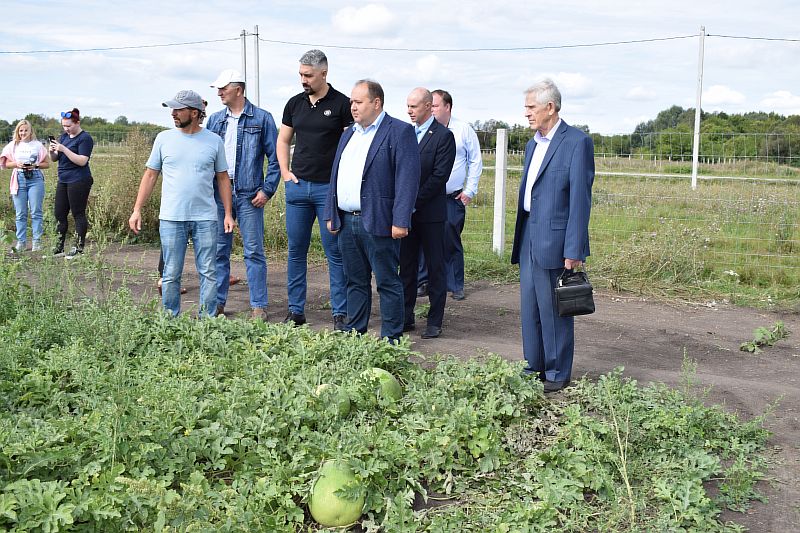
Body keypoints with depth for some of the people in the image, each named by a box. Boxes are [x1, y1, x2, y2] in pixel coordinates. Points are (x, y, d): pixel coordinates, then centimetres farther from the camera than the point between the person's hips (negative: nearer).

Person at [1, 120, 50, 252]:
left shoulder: (38, 145, 6)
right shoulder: (13, 145, 10)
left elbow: (47, 163, 6)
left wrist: (36, 165, -11)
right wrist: (16, 164, -8)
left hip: (35, 178, -2)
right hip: (19, 179, 2)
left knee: (36, 212, -2)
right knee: (20, 213, 3)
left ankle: (37, 241, 3)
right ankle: (21, 242, 9)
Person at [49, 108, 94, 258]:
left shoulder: (85, 138, -9)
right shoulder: (64, 136, 14)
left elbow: (82, 161, -19)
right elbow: (54, 159, 15)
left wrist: (64, 149, -23)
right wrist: (52, 151, -7)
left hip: (78, 182, -8)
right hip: (63, 181, 8)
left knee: (78, 214, -4)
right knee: (59, 214, 9)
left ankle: (79, 248, 1)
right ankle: (59, 248, 16)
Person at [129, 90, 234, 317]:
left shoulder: (214, 141, 4)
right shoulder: (164, 138, 5)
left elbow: (223, 179, 9)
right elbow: (150, 175, 8)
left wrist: (228, 213, 2)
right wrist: (137, 210, 3)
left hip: (205, 219, 0)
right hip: (171, 218, 0)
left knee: (208, 273, 2)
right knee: (171, 275, 4)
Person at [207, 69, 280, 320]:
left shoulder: (262, 119, 1)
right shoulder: (215, 120, 12)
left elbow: (274, 158, 0)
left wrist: (267, 190, -8)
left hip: (249, 196, -4)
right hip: (219, 194, 4)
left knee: (254, 252, 0)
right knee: (219, 250, 8)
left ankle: (258, 306, 6)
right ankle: (217, 302, 18)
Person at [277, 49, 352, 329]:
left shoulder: (342, 104, -4)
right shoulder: (295, 103, 10)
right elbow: (283, 141, 19)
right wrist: (285, 172, 8)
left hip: (330, 188, -4)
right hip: (297, 186, 5)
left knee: (335, 252, 0)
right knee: (296, 251, 8)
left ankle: (340, 314, 7)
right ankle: (295, 311, 17)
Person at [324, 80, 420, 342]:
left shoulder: (400, 132, -6)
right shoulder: (348, 134, 18)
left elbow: (408, 179, -14)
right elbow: (335, 176, 21)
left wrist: (400, 221, -19)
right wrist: (331, 215, 15)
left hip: (378, 223, -7)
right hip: (346, 221, 7)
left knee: (388, 283, 1)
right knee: (355, 281, 15)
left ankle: (391, 338, 9)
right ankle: (353, 332, 24)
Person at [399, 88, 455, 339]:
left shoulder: (443, 136, -7)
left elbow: (439, 176, -14)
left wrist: (415, 202, -15)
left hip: (430, 213, -6)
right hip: (406, 211, 6)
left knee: (435, 268, 3)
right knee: (406, 267, 10)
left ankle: (435, 321, 10)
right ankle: (406, 318, 19)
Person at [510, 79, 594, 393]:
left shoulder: (577, 142, -9)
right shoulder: (533, 145, 16)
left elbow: (580, 199, -14)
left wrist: (574, 250, -17)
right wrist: (519, 241, 17)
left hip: (554, 242, -8)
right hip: (529, 242, 8)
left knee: (554, 311, 2)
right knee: (530, 310, 13)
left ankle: (557, 375, 14)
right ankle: (533, 368, 25)